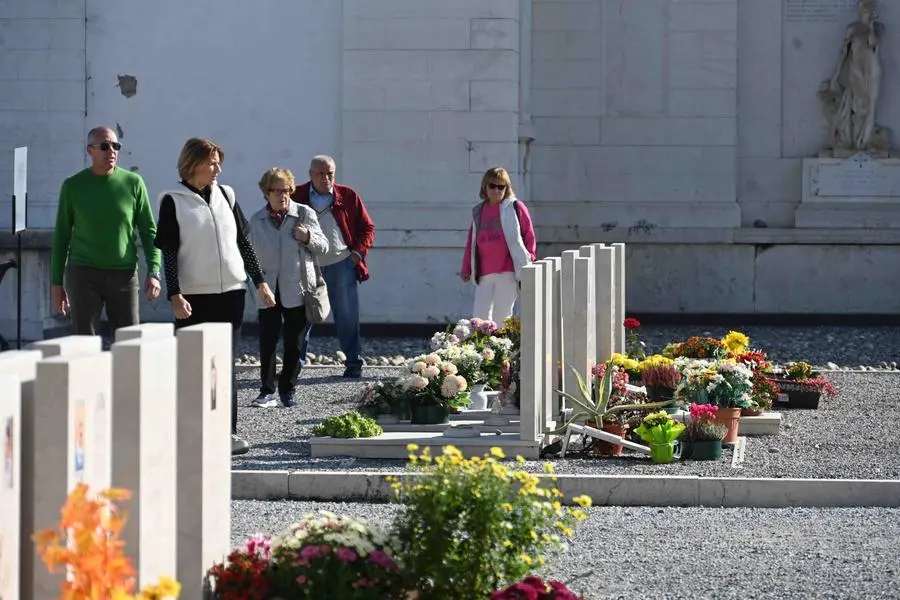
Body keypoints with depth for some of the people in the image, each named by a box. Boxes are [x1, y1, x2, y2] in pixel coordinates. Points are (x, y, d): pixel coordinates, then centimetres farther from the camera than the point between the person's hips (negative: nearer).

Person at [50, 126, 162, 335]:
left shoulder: (133, 183, 2)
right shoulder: (73, 186, 2)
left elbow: (149, 231, 3)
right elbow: (61, 235, 7)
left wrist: (154, 272, -9)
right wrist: (56, 283, 5)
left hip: (123, 276, 1)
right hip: (83, 275, -1)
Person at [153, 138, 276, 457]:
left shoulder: (225, 195, 10)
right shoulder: (173, 201, -2)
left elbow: (243, 243, 16)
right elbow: (168, 253, -6)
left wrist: (260, 281, 13)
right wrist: (175, 295, -15)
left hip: (230, 293, 3)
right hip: (193, 296, -3)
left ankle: (228, 431, 4)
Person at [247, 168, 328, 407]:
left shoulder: (304, 214, 2)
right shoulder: (257, 221, 8)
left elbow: (323, 247, 5)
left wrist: (308, 237, -14)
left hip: (297, 289, -1)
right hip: (268, 289, 1)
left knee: (294, 343, 4)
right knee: (267, 342, -6)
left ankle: (287, 390, 15)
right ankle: (267, 392, -1)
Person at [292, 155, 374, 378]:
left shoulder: (348, 196, 4)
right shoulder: (297, 196, 2)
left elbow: (367, 228, 10)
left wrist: (358, 252, -3)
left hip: (341, 265, 0)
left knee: (347, 316, 2)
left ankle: (353, 363, 9)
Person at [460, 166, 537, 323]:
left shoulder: (515, 207, 3)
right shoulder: (478, 212, 17)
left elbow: (529, 237, 1)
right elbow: (471, 243, 19)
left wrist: (528, 266, -4)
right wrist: (466, 269, 15)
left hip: (508, 274, -5)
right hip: (484, 275, 5)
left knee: (501, 318, -6)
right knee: (479, 317, -3)